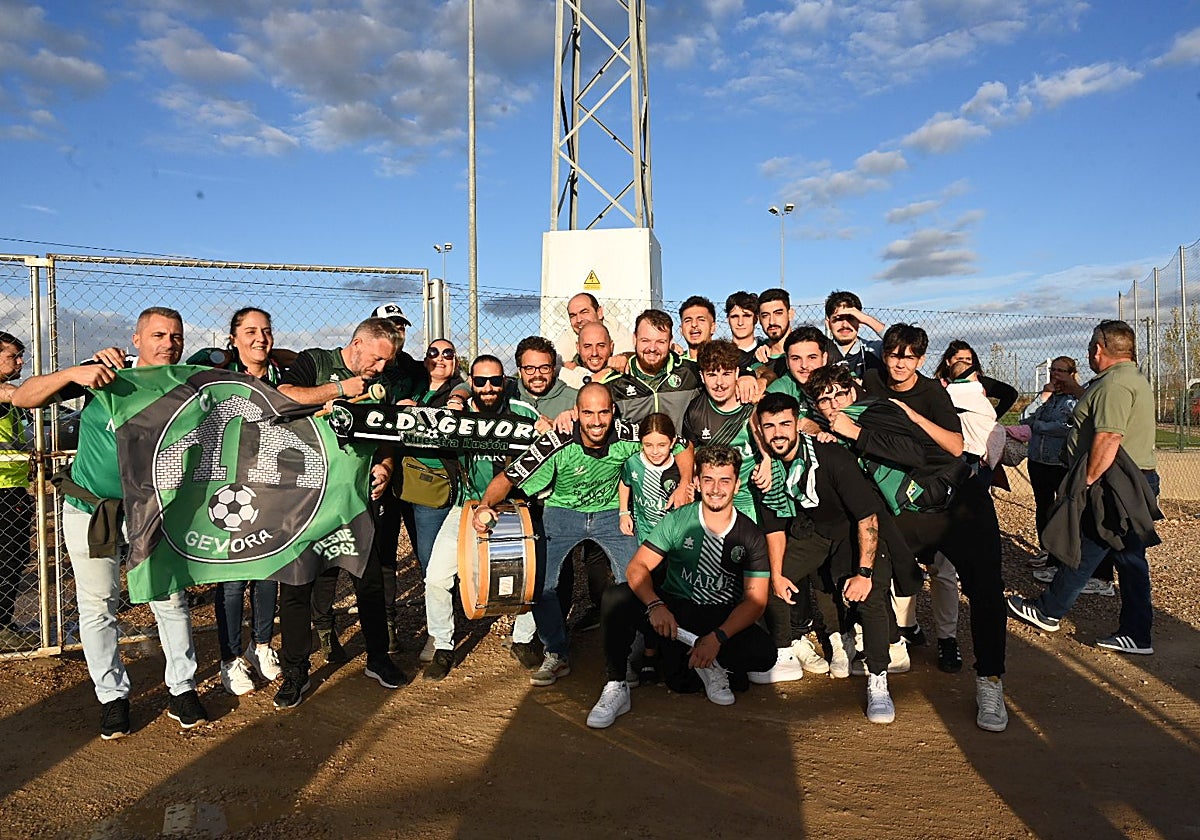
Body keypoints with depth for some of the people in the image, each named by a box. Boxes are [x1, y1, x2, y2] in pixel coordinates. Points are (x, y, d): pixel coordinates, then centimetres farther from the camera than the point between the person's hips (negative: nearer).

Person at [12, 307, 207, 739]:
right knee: (98, 607, 8)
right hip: (90, 512, -1)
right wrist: (73, 374, -31)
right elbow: (23, 397, -14)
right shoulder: (106, 373, -11)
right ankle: (112, 696, 25)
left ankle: (182, 690, 20)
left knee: (171, 601, 5)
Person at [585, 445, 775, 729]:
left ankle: (712, 664, 3)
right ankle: (616, 687, -15)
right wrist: (655, 606, -33)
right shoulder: (678, 520, -5)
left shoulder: (750, 535, -4)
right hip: (673, 611, 0)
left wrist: (718, 637, -25)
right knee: (617, 597, -27)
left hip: (724, 619, 1)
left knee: (764, 652, -29)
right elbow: (637, 567, -11)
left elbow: (756, 600, -9)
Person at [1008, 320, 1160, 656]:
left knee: (1082, 553, 2)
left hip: (1113, 486, -10)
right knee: (1131, 559, 11)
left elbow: (1108, 441, -26)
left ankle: (1049, 612, 15)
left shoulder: (1114, 384, -17)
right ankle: (1136, 634, 16)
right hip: (1136, 484, 10)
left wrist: (1085, 484, -20)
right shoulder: (1134, 379, 18)